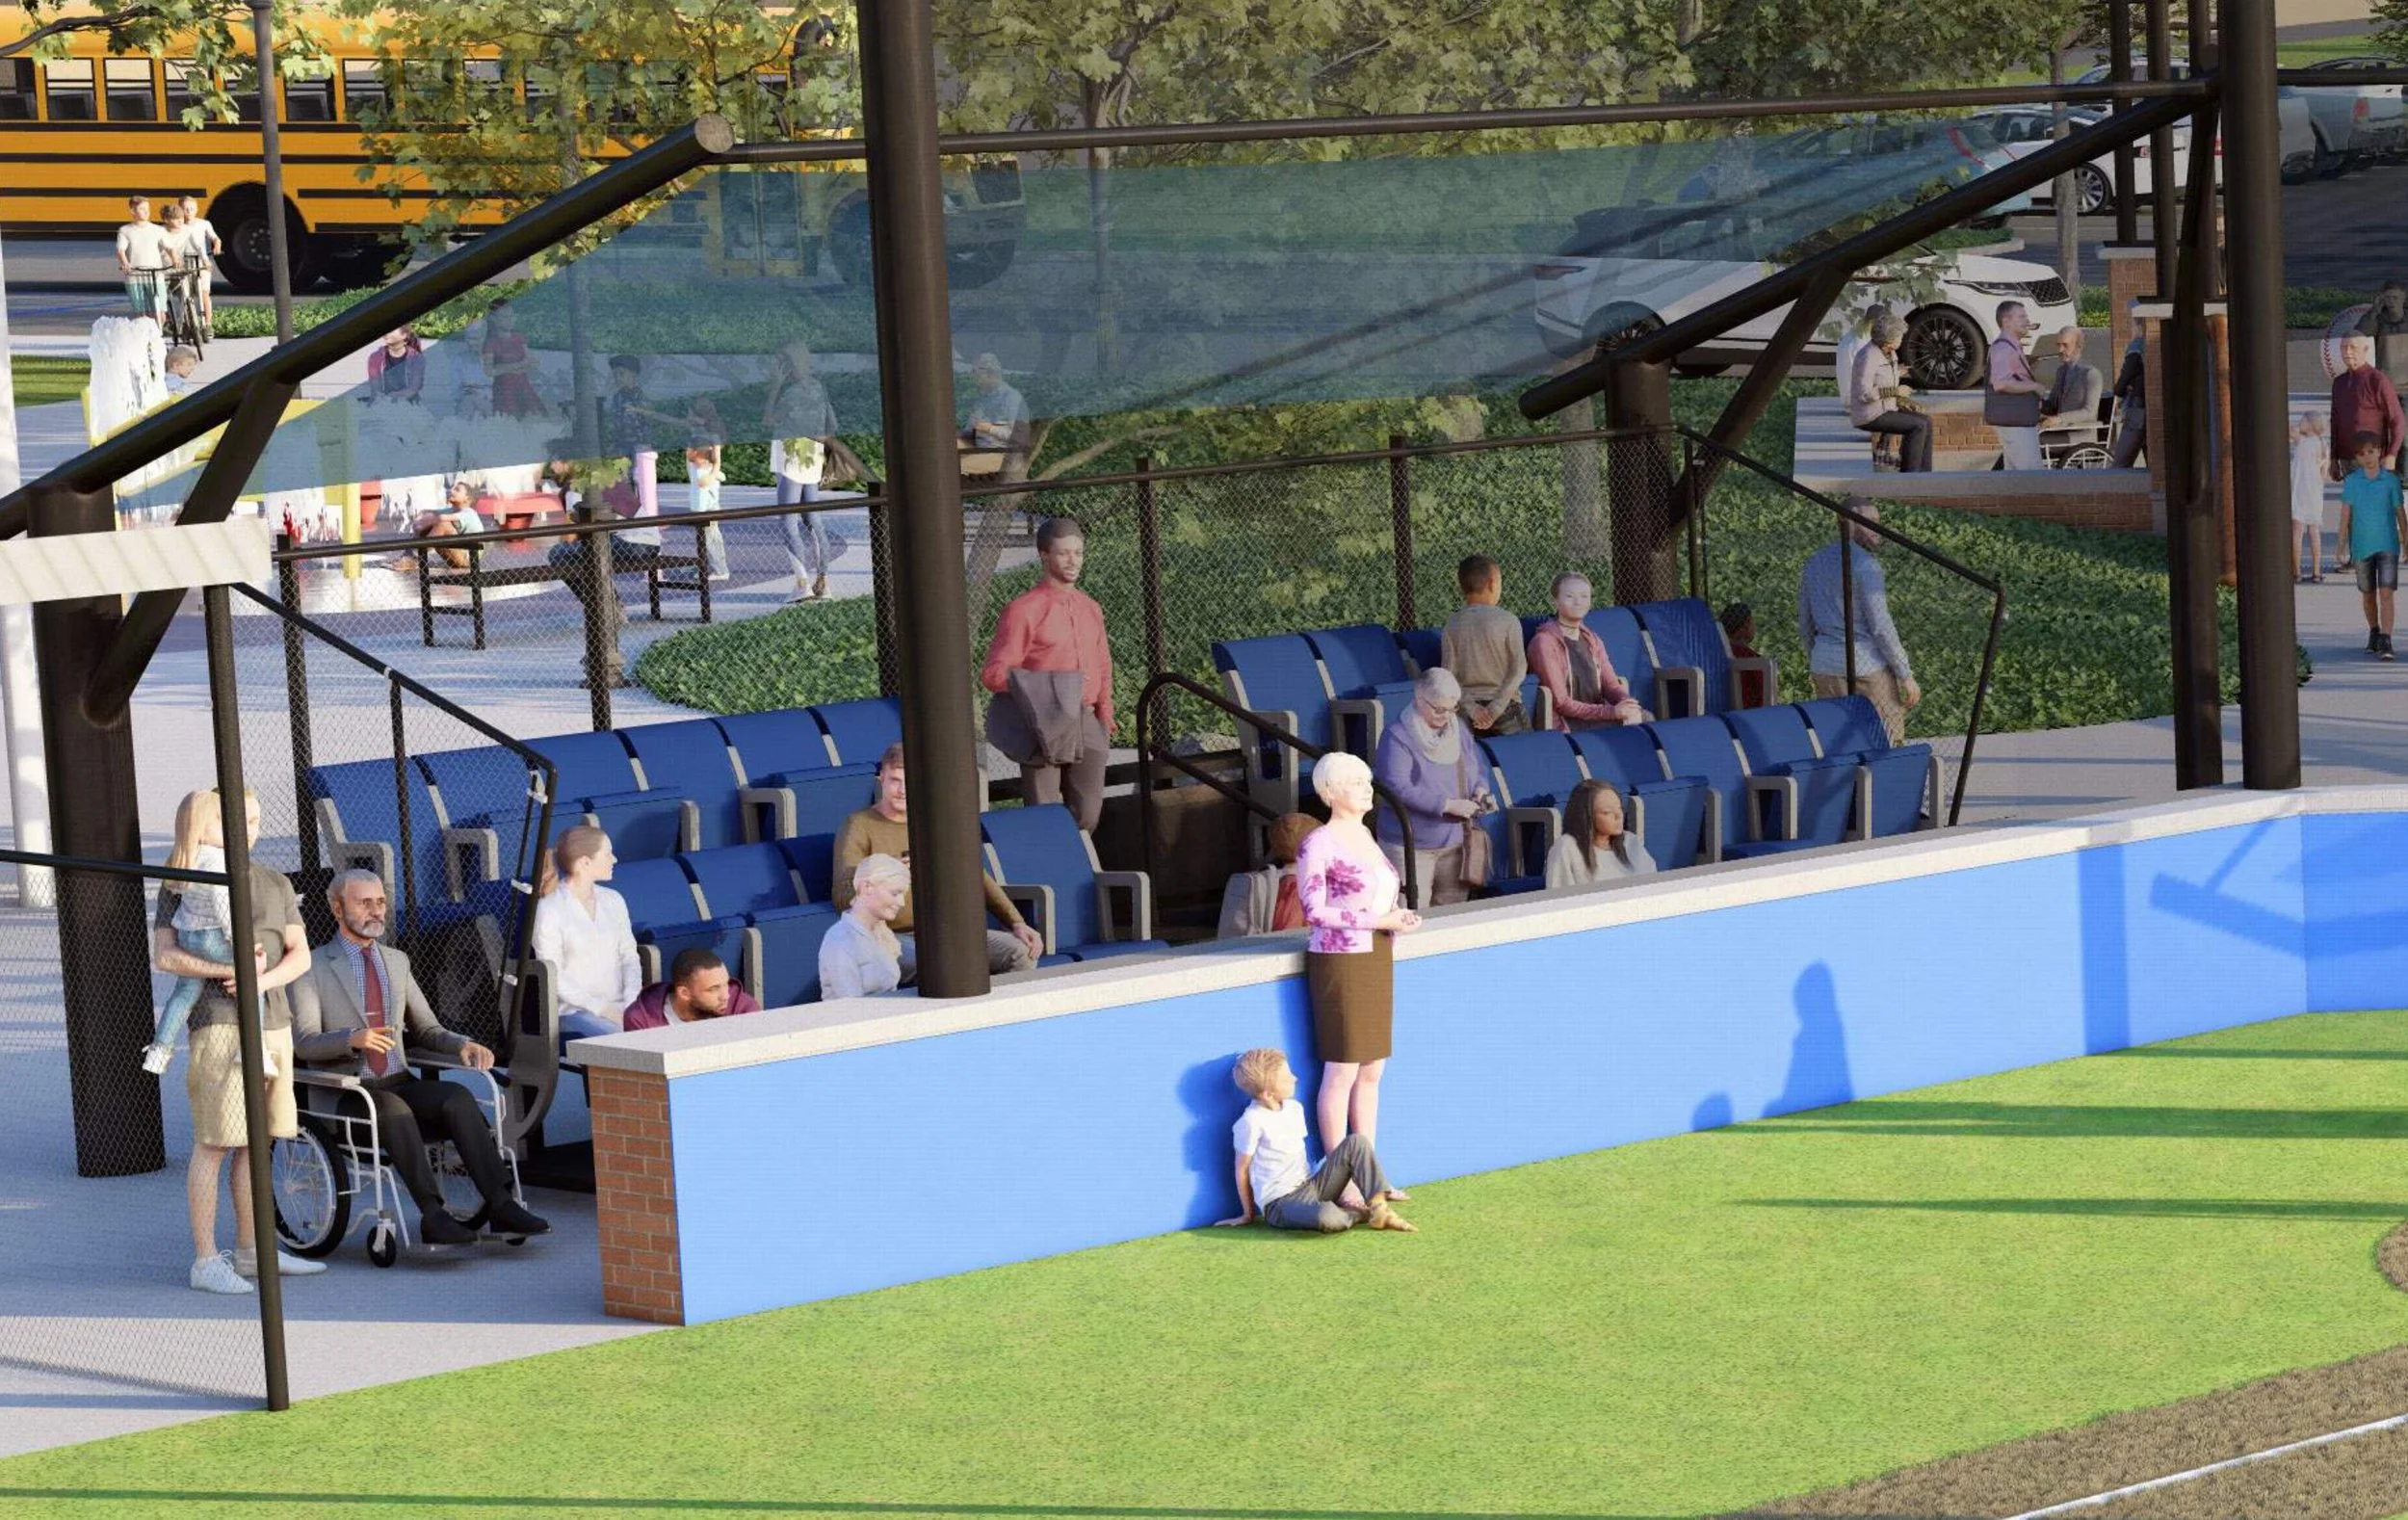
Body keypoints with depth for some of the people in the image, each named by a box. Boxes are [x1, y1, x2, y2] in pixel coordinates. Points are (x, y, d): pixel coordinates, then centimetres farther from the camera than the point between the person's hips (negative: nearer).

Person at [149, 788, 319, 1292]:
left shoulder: (275, 884, 15)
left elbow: (300, 954, 9)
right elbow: (163, 956, -10)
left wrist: (264, 979, -12)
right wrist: (229, 969, -20)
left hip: (272, 1021, 6)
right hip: (219, 1024, -6)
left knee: (256, 1141, 10)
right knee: (214, 1144, -8)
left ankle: (249, 1251, 17)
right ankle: (206, 1262, -7)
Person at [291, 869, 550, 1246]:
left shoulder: (397, 961, 20)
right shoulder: (314, 967, 3)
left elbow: (427, 1029, 21)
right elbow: (304, 1042, -7)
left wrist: (462, 1045, -1)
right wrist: (352, 1038, -27)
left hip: (399, 1083, 5)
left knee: (458, 1097, -26)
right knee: (393, 1110, -37)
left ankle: (501, 1204, -34)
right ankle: (433, 1216, -42)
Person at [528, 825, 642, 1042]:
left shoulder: (614, 901, 15)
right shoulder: (549, 911, -4)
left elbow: (629, 957, 14)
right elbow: (553, 978, -7)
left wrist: (631, 1002, -6)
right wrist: (601, 1008, -15)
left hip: (618, 1007, 6)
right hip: (574, 1011, -5)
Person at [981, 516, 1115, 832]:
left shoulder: (1090, 609, 14)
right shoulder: (1023, 610, -6)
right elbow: (993, 674, -10)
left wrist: (1105, 718, 14)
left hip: (1086, 723, 5)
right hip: (1044, 725, -5)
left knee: (1087, 816, 2)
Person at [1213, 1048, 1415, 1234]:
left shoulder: (1295, 1109, 10)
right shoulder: (1251, 1122, -14)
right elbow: (1242, 1169, -6)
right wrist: (1248, 1215, 2)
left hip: (1310, 1186, 8)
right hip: (1281, 1202, -8)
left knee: (1356, 1143, -4)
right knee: (1327, 1218, -41)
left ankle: (1379, 1206, -13)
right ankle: (1360, 1215, -7)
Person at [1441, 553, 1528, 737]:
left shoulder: (1452, 626, 1)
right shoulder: (1507, 621, -6)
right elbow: (1518, 669, -11)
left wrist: (1470, 707, -6)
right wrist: (1496, 708, -12)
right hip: (1506, 708, -3)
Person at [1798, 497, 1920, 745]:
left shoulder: (1815, 563, 10)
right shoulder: (1865, 564, -13)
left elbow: (1805, 625, 15)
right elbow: (1880, 627, -16)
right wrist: (1906, 675, -10)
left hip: (1827, 668, 7)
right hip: (1867, 667, -7)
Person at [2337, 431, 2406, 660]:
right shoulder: (2351, 482, 0)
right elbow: (2346, 513, 2)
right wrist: (2342, 545, -2)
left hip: (2387, 544, -2)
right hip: (2362, 545, 2)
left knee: (2386, 594, -11)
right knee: (2368, 594, 14)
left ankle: (2385, 642, -15)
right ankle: (2374, 633, 34)